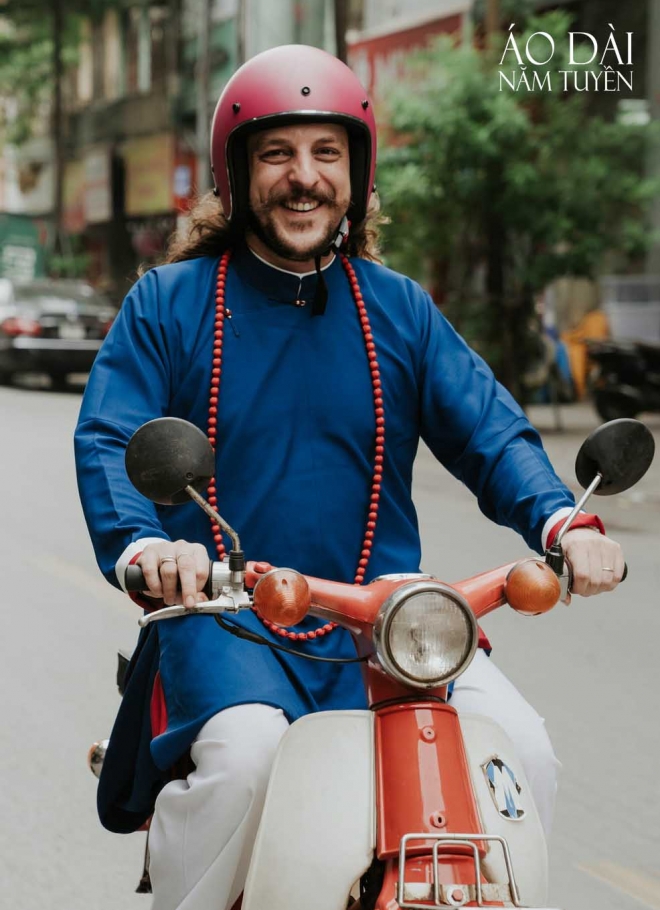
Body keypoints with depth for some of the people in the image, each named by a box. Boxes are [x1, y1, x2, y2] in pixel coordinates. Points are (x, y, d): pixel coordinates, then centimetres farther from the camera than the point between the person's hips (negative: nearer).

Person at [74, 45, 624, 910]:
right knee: (244, 756, -32)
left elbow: (489, 430, 3)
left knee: (522, 750, -17)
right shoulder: (170, 302, 3)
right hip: (221, 615, -3)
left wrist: (563, 520, -18)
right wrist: (142, 545, -29)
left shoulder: (402, 310, 11)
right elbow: (110, 440, -7)